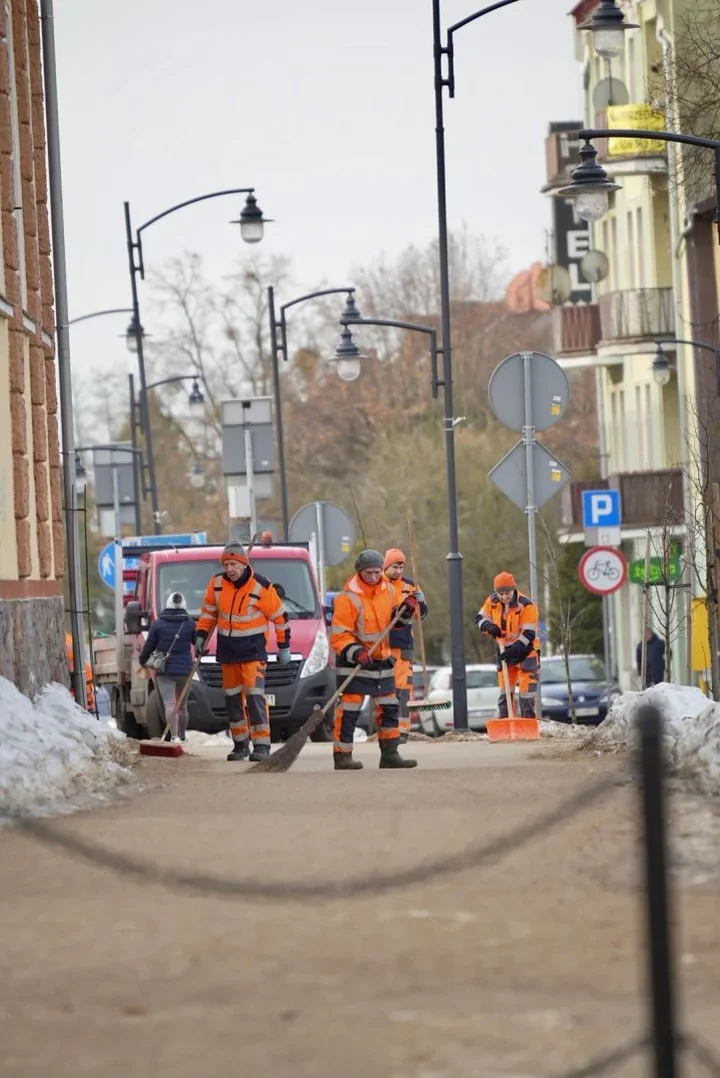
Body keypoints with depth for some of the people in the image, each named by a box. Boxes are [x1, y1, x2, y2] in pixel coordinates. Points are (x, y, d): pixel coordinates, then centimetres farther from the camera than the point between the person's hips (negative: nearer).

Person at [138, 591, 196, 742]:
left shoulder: (158, 623, -2)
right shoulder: (190, 624, 0)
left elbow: (149, 645, 3)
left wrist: (142, 661, 21)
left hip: (164, 669, -2)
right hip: (184, 669, 2)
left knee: (169, 704, -11)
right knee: (182, 706, 16)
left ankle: (174, 735, -26)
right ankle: (182, 735, 30)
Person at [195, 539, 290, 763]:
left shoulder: (261, 587, -13)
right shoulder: (217, 583, -2)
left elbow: (280, 617, -3)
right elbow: (208, 611, 14)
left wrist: (284, 647, 2)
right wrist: (201, 636, 6)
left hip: (253, 647, -5)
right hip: (227, 646, 5)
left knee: (254, 694, -15)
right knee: (232, 696, 8)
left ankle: (261, 744, -15)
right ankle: (240, 743, 18)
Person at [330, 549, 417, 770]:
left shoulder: (388, 590, 4)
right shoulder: (348, 598, -16)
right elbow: (339, 635, -17)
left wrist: (403, 613, -3)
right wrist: (356, 653, -30)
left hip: (382, 659, 7)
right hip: (353, 661, -7)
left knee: (389, 708, 9)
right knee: (350, 709, -8)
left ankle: (390, 754, 16)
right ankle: (342, 755, -3)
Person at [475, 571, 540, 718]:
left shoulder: (526, 606, -22)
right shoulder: (493, 601, -6)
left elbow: (528, 634, -23)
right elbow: (480, 617, 6)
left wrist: (514, 650, -32)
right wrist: (489, 626, -16)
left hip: (525, 650, -5)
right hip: (504, 650, 5)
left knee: (526, 687, -9)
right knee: (504, 689, 9)